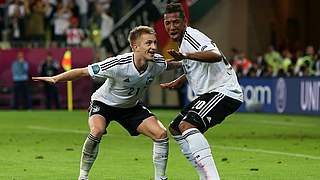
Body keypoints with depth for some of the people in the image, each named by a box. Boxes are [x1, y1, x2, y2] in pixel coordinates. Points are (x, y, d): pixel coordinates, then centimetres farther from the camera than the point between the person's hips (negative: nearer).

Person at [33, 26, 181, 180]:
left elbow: (170, 65, 7)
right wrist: (55, 79, -38)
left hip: (131, 106, 5)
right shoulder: (118, 64, -37)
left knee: (161, 134, -10)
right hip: (104, 102, -5)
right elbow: (83, 72, -32)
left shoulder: (157, 62, -21)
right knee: (97, 131, -34)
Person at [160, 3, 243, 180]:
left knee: (187, 125, -29)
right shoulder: (183, 40, 15)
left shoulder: (191, 36, -16)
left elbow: (216, 55, -37)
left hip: (223, 92, -11)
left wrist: (186, 56, -49)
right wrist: (177, 82, 35)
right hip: (208, 93, 11)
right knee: (175, 128, 17)